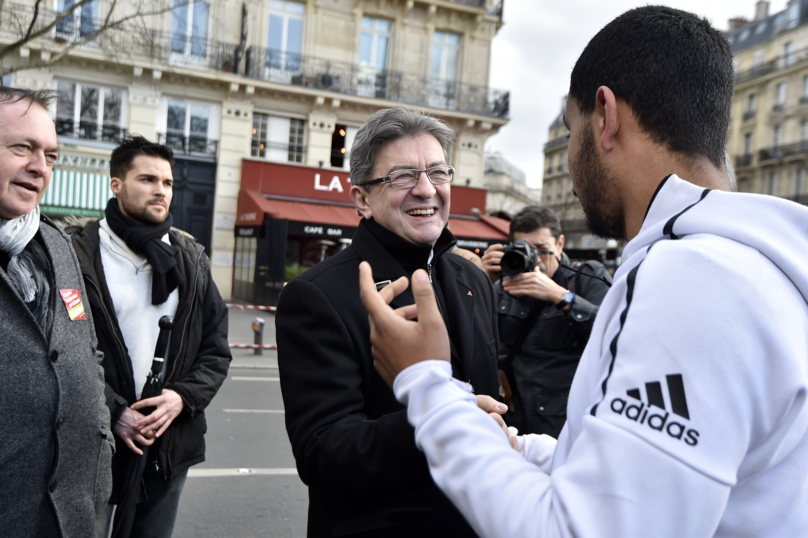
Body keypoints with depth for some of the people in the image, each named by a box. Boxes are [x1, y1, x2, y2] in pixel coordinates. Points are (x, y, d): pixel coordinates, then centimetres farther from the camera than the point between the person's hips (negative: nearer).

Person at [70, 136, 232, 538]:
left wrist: (183, 397, -8)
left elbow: (216, 350, 8)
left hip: (169, 445, 4)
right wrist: (114, 413, -16)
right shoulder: (78, 251, -5)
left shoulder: (191, 259, 8)